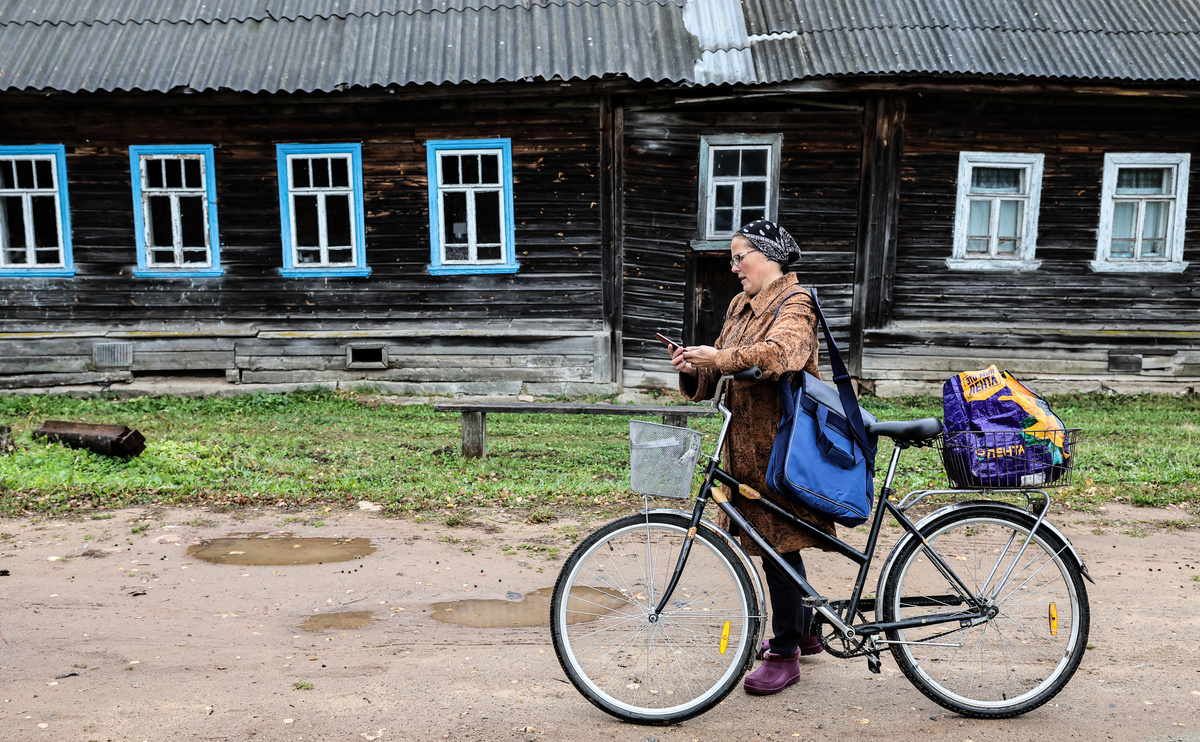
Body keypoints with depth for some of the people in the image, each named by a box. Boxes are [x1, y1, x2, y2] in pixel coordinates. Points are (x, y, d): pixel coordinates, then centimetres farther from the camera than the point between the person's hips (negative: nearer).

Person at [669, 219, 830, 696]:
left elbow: (778, 352, -32)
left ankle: (784, 653, 10)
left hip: (779, 445, -9)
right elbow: (720, 373, 12)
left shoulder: (794, 304, -10)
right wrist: (693, 368, -9)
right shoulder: (741, 306, 16)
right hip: (747, 445, 9)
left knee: (778, 542, -3)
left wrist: (719, 357, -42)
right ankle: (803, 629, 35)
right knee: (775, 541, 18)